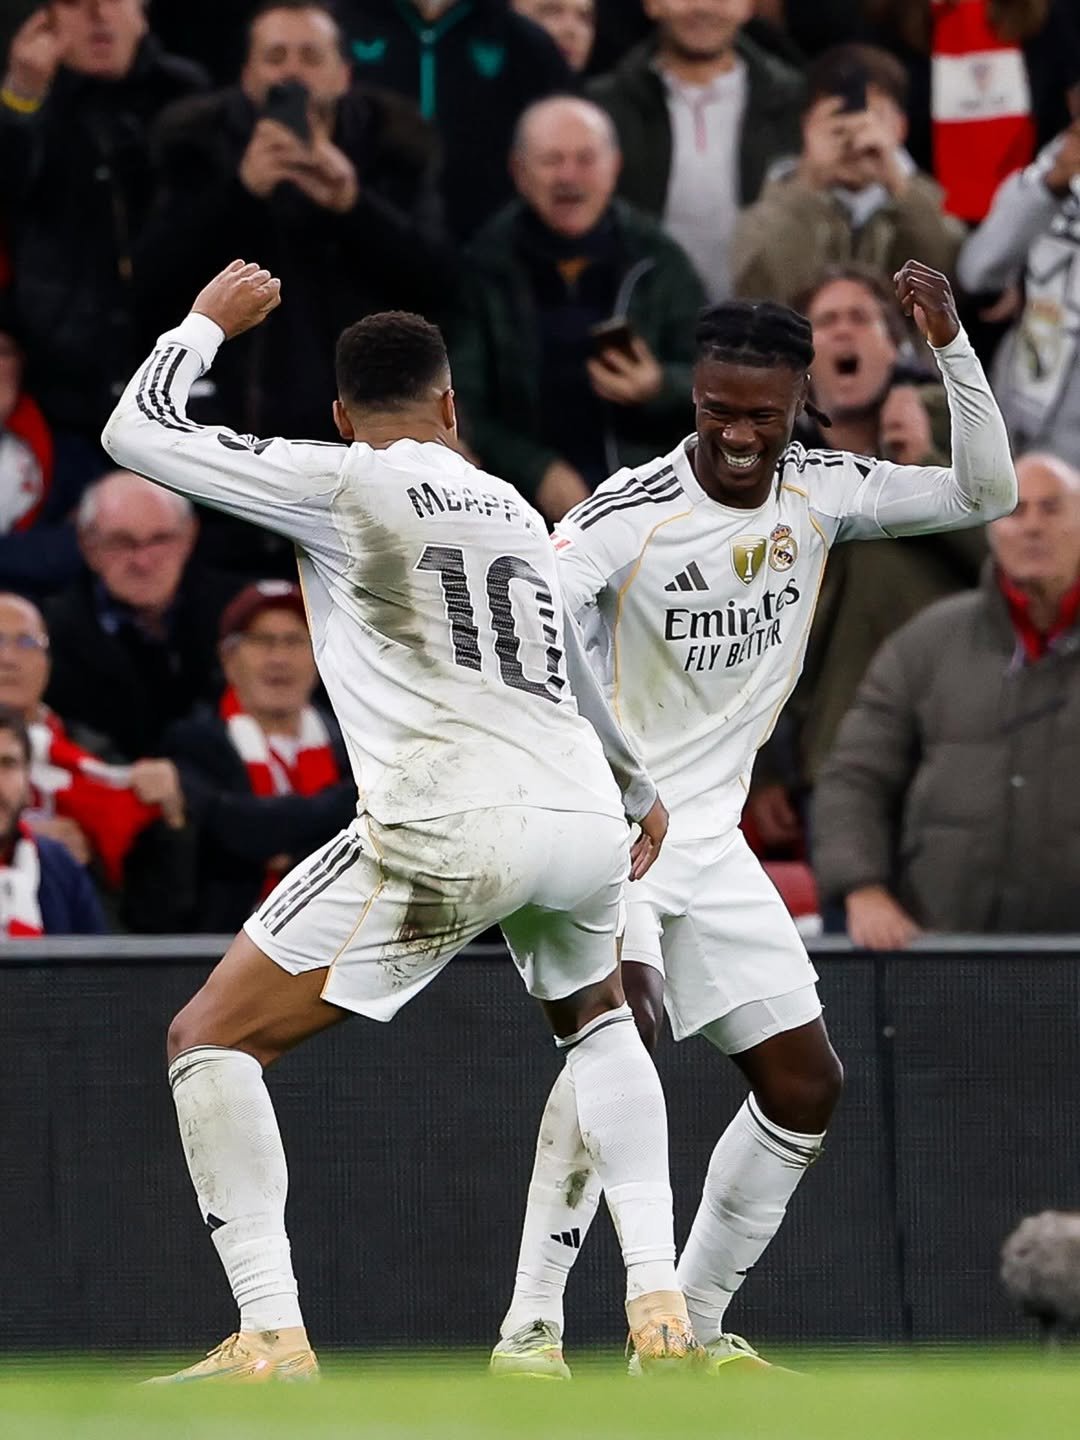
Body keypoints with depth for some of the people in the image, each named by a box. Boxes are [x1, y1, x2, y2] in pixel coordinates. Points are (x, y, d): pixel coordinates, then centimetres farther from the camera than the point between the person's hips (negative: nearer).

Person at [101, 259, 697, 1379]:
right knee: (596, 1017, 36)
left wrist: (207, 321, 27)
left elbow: (136, 432, 8)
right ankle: (658, 1305, 21)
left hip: (448, 833, -6)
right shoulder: (513, 511, 25)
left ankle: (270, 1337, -10)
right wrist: (638, 793, 61)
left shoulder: (344, 482, 6)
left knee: (210, 1038, 3)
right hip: (584, 818, 6)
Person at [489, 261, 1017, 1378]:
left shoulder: (819, 493, -1)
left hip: (708, 833, 7)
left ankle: (693, 1327, 19)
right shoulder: (627, 514, -18)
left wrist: (951, 347, -12)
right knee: (622, 1022, -30)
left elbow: (984, 495, 1)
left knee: (806, 1085, 6)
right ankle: (531, 1328, -31)